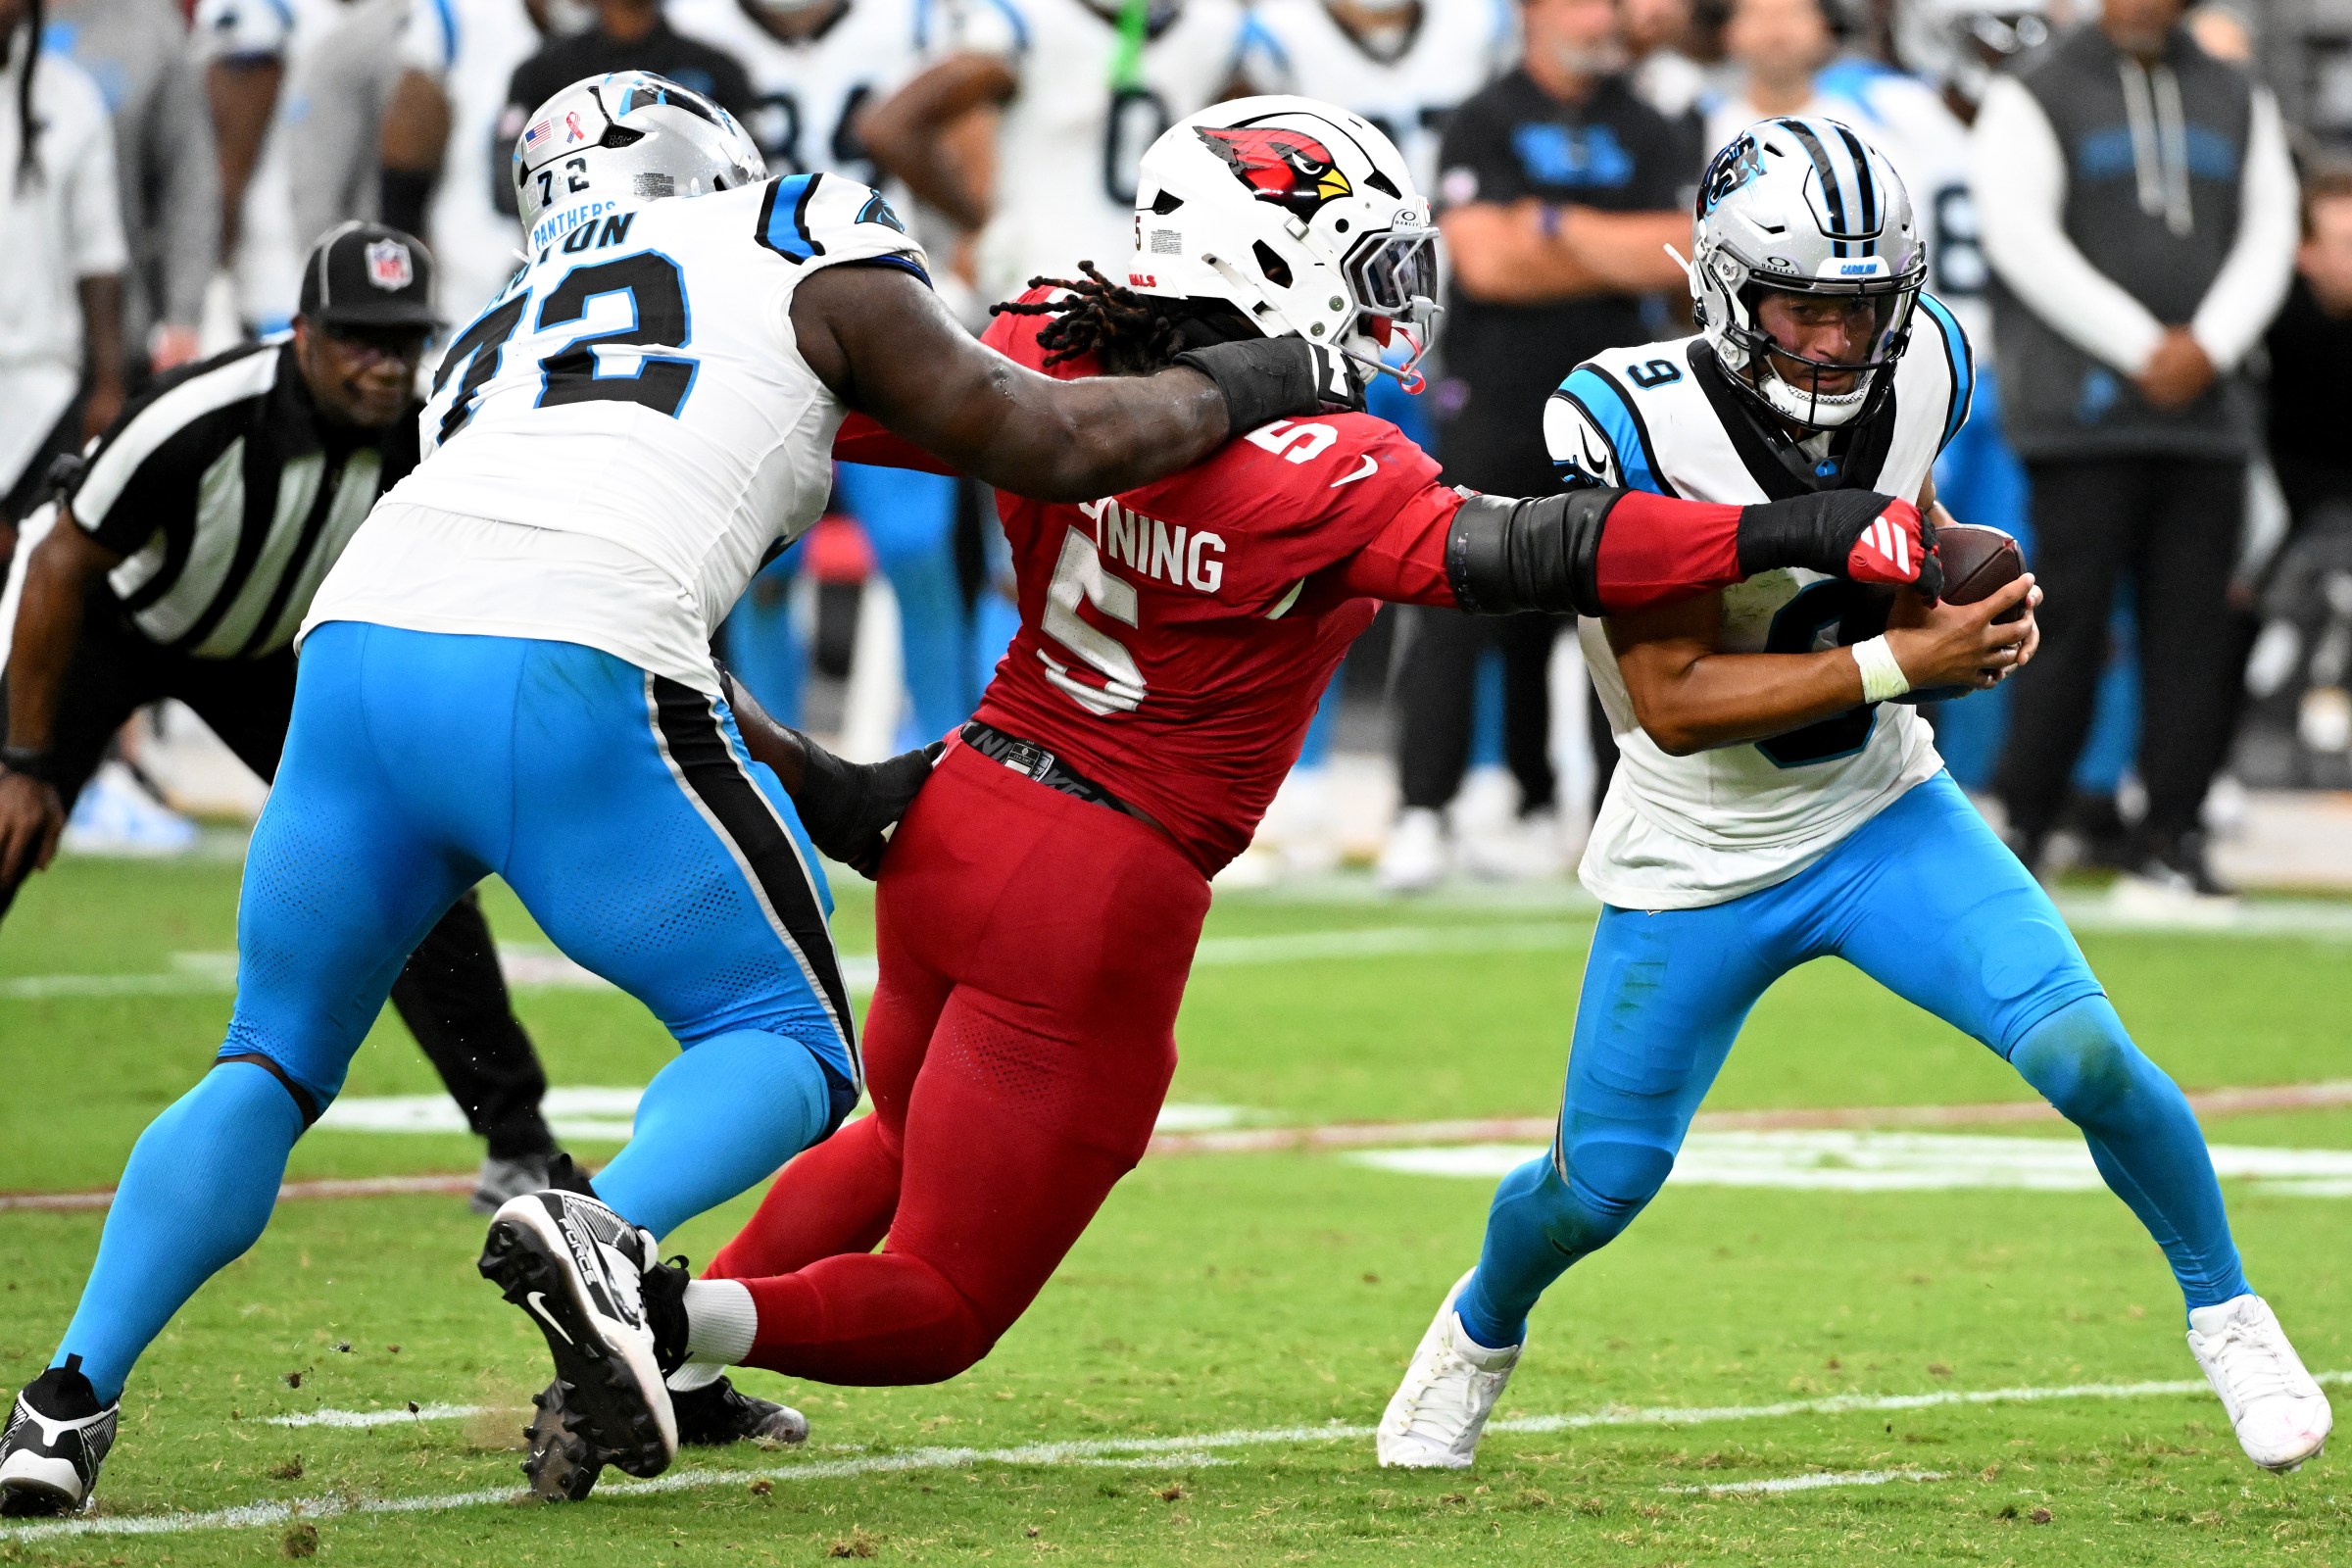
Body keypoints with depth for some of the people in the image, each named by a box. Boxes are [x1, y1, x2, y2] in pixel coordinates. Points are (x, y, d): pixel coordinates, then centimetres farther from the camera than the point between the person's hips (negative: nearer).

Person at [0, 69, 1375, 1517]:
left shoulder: (509, 330, 36)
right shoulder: (807, 265, 20)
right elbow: (1053, 445, 16)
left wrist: (839, 800, 40)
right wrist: (1254, 381, 31)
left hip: (362, 643, 5)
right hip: (558, 687, -5)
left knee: (275, 1064, 22)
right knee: (788, 1046, 12)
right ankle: (608, 1227, -19)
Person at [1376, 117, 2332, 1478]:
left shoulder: (1921, 369, -12)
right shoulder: (1633, 423, -28)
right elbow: (1676, 703, -29)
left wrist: (1974, 599, -11)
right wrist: (1905, 661, -36)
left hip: (1882, 816, 2)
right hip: (1697, 870, -2)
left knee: (2086, 1054, -17)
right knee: (1599, 1188, 8)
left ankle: (2227, 1312, 8)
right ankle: (1485, 1327, 43)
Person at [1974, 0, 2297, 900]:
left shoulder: (2236, 102, 16)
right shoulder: (2032, 98, 2)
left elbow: (2268, 235, 10)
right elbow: (2023, 240, -8)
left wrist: (2208, 345, -7)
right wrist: (2142, 349, -13)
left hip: (2207, 411, 4)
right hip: (2082, 411, -4)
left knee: (2192, 631, 1)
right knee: (2070, 623, -9)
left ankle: (2170, 842, 6)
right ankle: (2018, 827, -1)